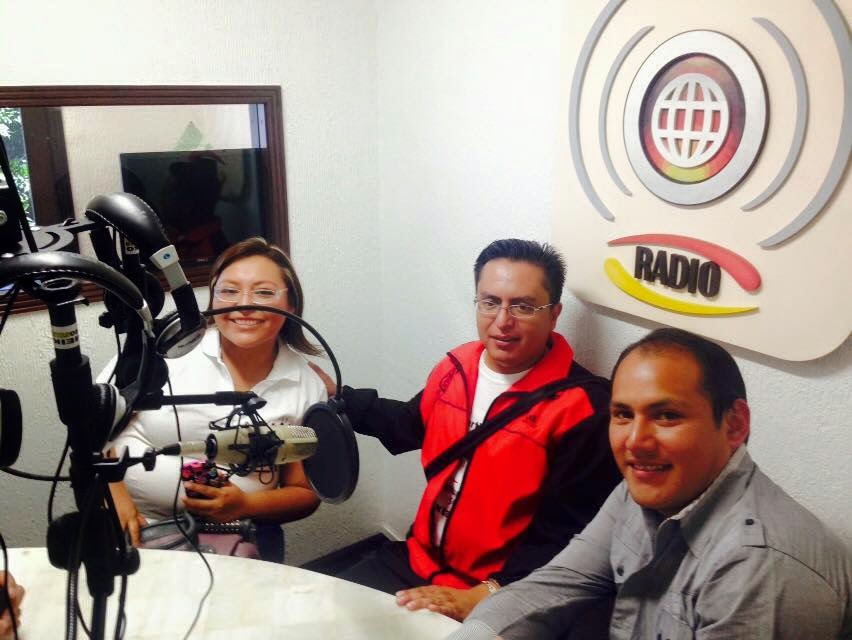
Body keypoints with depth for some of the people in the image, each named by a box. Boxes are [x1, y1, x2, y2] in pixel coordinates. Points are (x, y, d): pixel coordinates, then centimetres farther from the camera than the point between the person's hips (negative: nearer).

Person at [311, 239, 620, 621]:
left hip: (499, 594, -6)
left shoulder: (580, 408, -19)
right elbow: (411, 425, 21)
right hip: (419, 561, 7)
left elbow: (565, 536, -21)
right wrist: (338, 397, 20)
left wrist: (484, 597, -26)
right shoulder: (456, 368, 1)